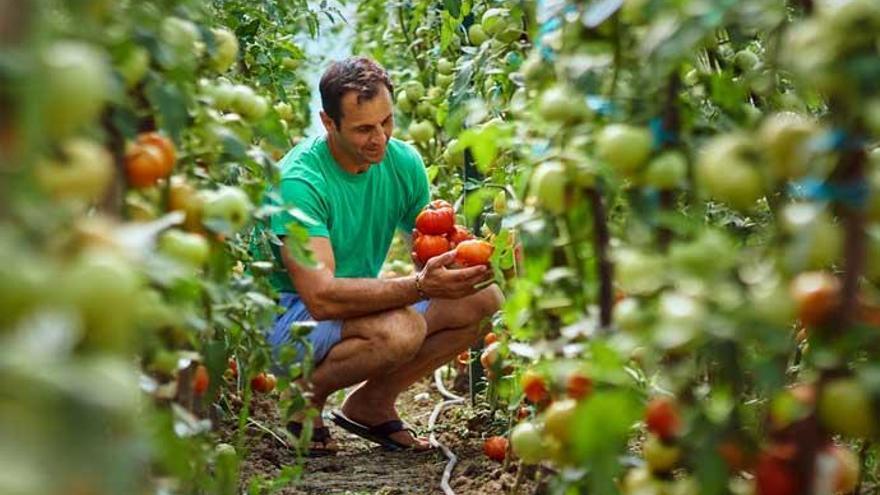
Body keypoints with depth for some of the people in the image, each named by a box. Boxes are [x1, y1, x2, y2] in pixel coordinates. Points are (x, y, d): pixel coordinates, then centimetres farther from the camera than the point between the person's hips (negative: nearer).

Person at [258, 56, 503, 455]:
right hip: (290, 314, -7)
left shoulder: (404, 162, -4)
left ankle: (371, 403, 5)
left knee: (484, 300, -8)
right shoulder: (300, 180, -25)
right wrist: (419, 285, -44)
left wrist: (462, 259, -25)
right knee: (400, 328, -35)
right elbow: (322, 297, -35)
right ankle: (308, 395, -5)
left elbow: (429, 256, 0)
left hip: (362, 303, 7)